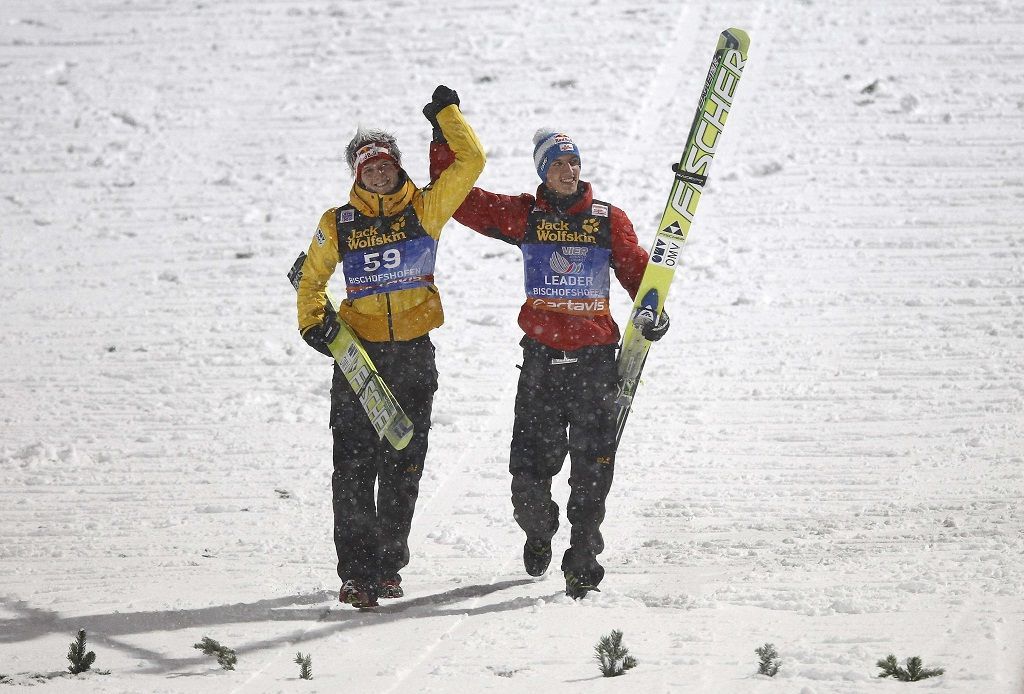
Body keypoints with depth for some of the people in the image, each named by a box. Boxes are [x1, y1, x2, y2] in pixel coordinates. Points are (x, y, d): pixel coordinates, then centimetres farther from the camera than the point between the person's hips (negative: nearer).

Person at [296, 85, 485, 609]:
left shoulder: (425, 209, 4)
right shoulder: (338, 224, 5)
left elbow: (471, 163, 0)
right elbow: (311, 279, 17)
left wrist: (447, 113, 4)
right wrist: (314, 323, 3)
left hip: (413, 352, 0)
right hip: (358, 350, 0)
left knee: (403, 466, 4)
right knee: (355, 465, -8)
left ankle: (388, 566, 15)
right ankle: (356, 571, -9)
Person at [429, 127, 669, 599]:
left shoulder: (609, 220, 6)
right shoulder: (524, 216, 6)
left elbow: (636, 268, 11)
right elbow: (458, 198, 8)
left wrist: (653, 312, -7)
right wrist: (444, 141, 2)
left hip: (595, 357, -1)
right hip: (541, 358, 1)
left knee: (592, 468, -6)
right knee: (530, 471, 1)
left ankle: (582, 561, 2)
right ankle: (538, 533, 30)